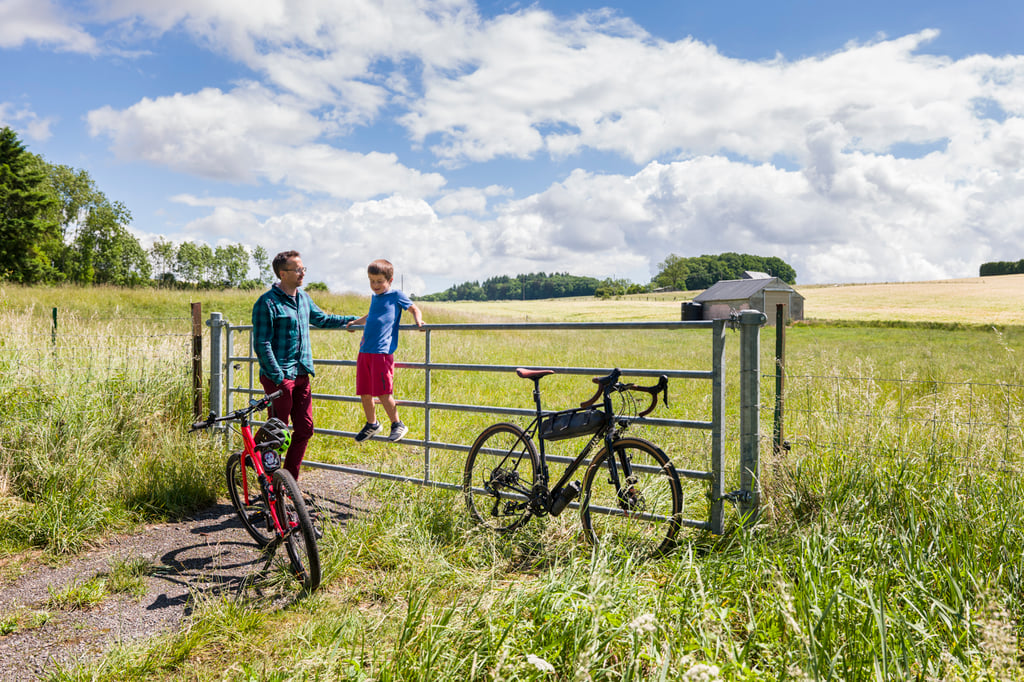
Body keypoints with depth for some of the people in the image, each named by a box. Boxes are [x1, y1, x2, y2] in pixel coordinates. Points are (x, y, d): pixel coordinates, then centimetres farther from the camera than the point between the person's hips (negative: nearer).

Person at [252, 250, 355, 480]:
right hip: (279, 377, -7)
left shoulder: (304, 298, 12)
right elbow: (261, 345, -13)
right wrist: (278, 378, -17)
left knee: (304, 429, 6)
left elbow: (321, 319, 30)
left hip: (302, 375, 7)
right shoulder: (267, 303, -11)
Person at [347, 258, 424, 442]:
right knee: (364, 392, 10)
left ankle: (397, 425, 9)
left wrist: (418, 322, -11)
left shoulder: (396, 295, 1)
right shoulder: (374, 297, 21)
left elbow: (414, 308, 7)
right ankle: (372, 424, 29)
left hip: (383, 351, -7)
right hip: (364, 351, 7)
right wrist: (355, 322, 40)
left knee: (383, 392, -9)